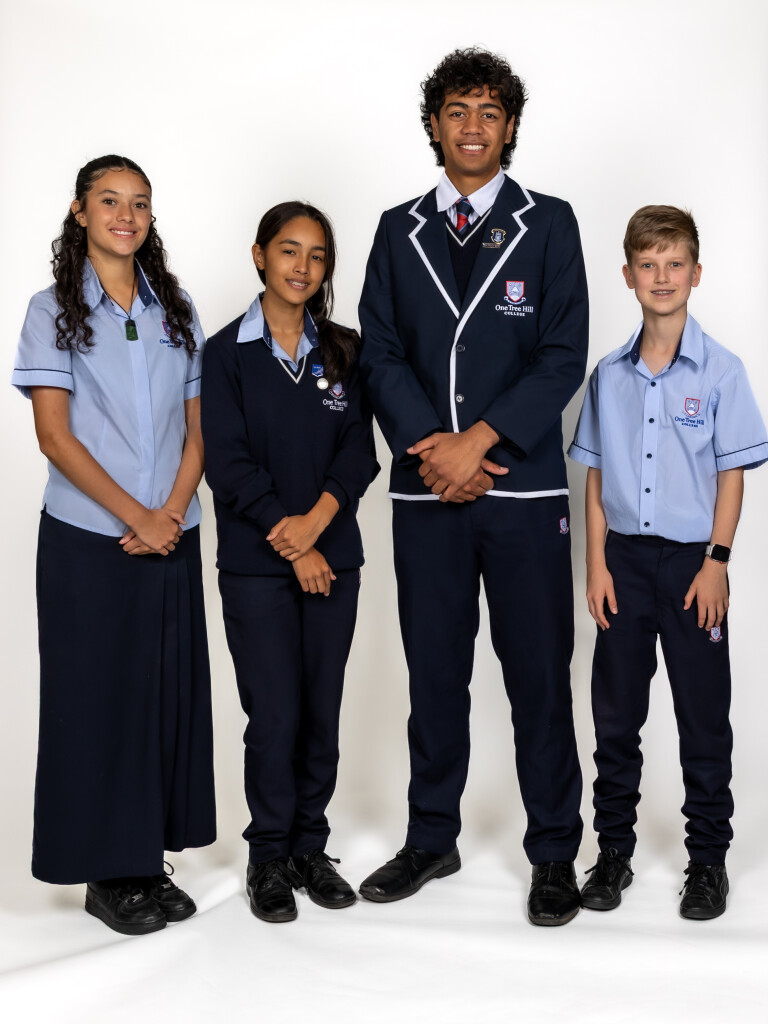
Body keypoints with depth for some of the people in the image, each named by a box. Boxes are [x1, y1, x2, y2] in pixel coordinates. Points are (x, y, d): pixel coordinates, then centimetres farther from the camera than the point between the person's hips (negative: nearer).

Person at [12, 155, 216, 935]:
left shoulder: (176, 313, 11)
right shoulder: (53, 311, 0)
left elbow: (197, 429, 9)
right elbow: (54, 434, -7)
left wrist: (172, 513, -8)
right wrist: (136, 517, -13)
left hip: (170, 541, 4)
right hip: (87, 541, -3)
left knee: (169, 694, 5)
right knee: (96, 697, 2)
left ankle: (149, 861, 18)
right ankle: (106, 873, 14)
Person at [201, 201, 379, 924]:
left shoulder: (343, 350, 9)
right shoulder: (228, 352, -1)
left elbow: (359, 448, 1)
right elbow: (229, 463, -6)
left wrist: (317, 519, -15)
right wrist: (292, 546, -10)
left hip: (332, 556, 3)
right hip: (257, 565, -3)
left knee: (322, 711, 7)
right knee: (274, 715, -3)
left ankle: (310, 848, 22)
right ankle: (269, 857, 14)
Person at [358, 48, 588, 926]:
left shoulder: (549, 225, 5)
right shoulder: (399, 230, 12)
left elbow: (564, 357, -3)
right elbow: (379, 353, 5)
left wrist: (479, 440, -13)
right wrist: (428, 446, -10)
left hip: (524, 489, -2)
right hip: (426, 490, 2)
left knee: (540, 677, 3)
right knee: (433, 674, 11)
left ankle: (553, 855, 16)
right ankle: (430, 841, 25)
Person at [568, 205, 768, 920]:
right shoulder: (610, 375, 6)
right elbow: (596, 476, 8)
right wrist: (597, 563, 1)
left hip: (692, 560, -3)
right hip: (624, 555, 3)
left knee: (704, 716, 5)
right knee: (615, 712, 9)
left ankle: (707, 859, 19)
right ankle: (613, 850, 22)